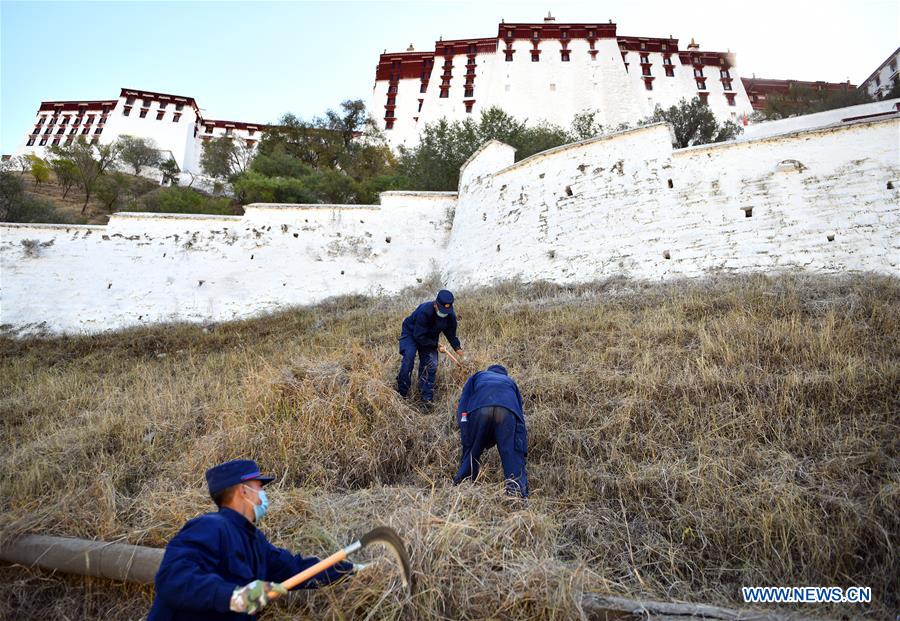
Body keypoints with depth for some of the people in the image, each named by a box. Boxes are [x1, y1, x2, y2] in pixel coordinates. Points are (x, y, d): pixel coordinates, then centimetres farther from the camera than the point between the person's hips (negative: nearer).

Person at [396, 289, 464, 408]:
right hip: (411, 333, -5)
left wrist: (459, 349, -17)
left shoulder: (450, 316, -18)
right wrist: (435, 344, -24)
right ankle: (402, 393, -14)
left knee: (431, 364, -7)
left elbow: (451, 335, -3)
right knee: (409, 356, -25)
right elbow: (418, 336, -32)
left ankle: (427, 398, 0)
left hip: (429, 338, 5)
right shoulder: (424, 311, -37)